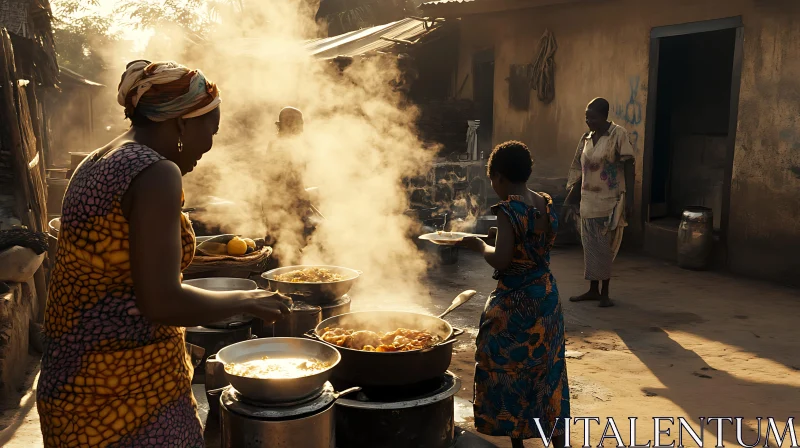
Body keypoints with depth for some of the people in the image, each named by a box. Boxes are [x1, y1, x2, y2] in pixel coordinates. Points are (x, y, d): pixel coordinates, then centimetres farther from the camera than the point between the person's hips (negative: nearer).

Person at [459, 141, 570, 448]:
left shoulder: (508, 209, -20)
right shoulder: (547, 204, 3)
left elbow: (500, 260, -26)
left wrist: (479, 246, -8)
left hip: (515, 303, -7)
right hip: (547, 296, 7)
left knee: (509, 371, 9)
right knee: (547, 371, 17)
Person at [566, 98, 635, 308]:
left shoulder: (618, 134, -9)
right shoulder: (586, 138, 8)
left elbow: (629, 167, -10)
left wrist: (629, 198, -15)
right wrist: (570, 193, 11)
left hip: (609, 202, -6)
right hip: (588, 200, 6)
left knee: (605, 247, 0)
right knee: (590, 245, 10)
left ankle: (605, 292, 9)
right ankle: (593, 290, 20)